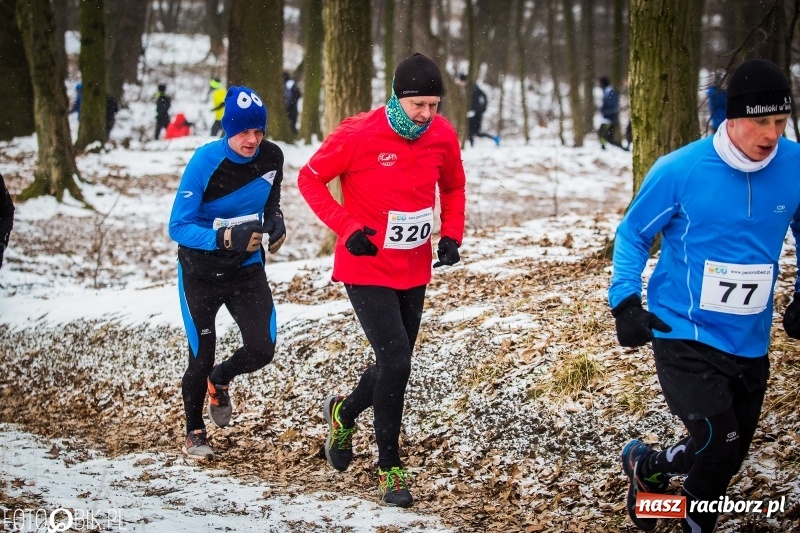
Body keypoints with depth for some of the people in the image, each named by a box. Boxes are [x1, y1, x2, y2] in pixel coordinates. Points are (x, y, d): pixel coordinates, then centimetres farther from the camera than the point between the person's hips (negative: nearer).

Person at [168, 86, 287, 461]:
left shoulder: (272, 157, -9)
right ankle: (194, 433, 28)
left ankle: (220, 381, 30)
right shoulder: (205, 162, -23)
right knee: (201, 357, 2)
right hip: (200, 272, -4)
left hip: (247, 268, 4)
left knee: (262, 349, -6)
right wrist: (226, 238, -38)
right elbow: (178, 227, -24)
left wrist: (276, 222, -11)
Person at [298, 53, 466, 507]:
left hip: (414, 271, 5)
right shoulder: (358, 135, -18)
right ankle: (391, 468, -1)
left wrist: (452, 235, -1)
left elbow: (453, 187, 15)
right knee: (396, 360, -15)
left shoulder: (444, 136, -4)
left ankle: (345, 412, 46)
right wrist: (347, 228, -17)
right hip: (367, 269, -5)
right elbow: (310, 179, -7)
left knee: (395, 364, 15)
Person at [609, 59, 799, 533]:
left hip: (751, 341, 5)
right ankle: (646, 466, 13)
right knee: (719, 446, -17)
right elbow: (633, 234, -1)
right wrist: (626, 301, -11)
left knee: (728, 456, 13)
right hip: (685, 333, -4)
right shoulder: (681, 170, -15)